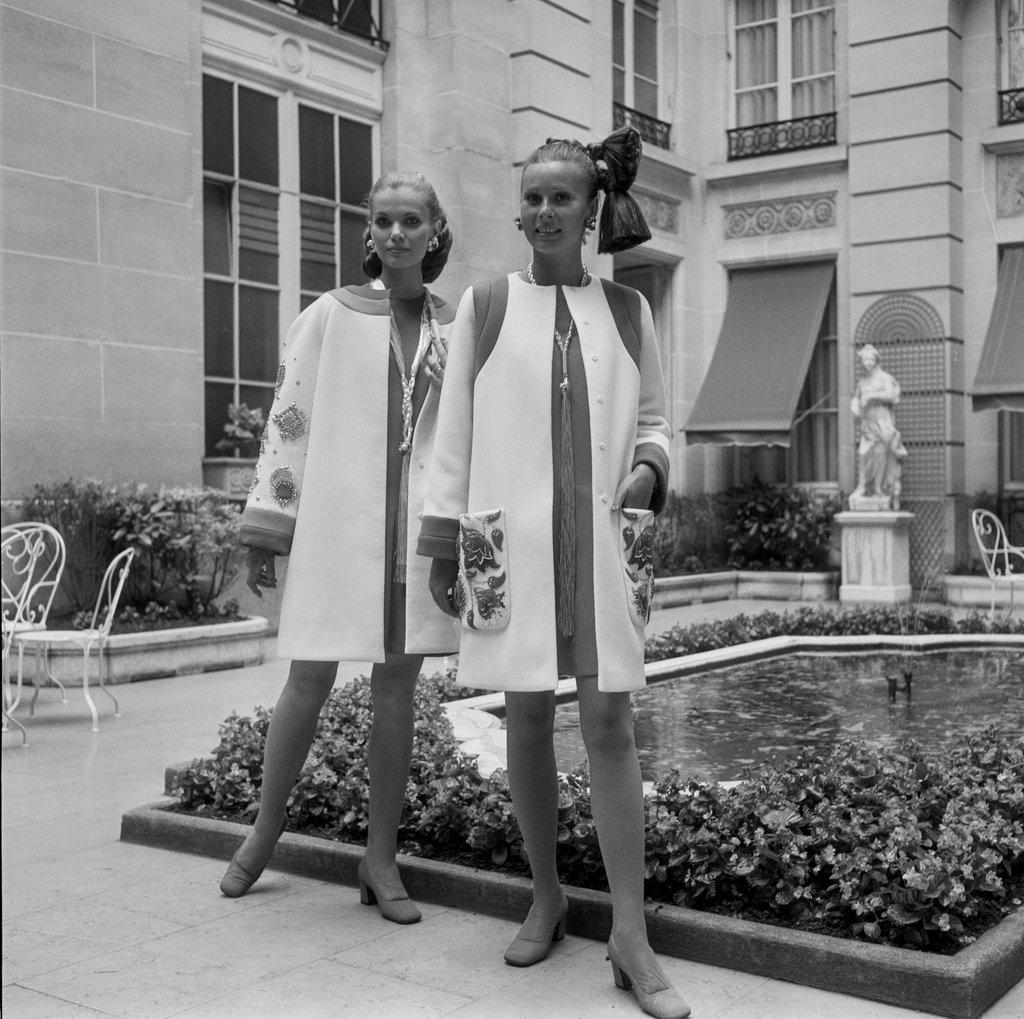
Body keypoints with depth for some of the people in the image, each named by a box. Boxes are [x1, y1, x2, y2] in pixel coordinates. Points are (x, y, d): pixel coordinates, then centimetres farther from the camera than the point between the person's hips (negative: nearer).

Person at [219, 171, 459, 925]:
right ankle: (265, 831, 25)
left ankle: (382, 858, 17)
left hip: (418, 527, 2)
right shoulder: (332, 316, 2)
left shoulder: (456, 327, 8)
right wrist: (265, 530, -3)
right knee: (309, 681, 3)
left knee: (397, 687, 6)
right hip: (336, 520, -2)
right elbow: (289, 420, 1)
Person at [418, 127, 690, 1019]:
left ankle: (631, 932, 2)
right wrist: (442, 543, 2)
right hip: (511, 541, 0)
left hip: (602, 542, 0)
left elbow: (653, 419, 16)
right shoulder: (485, 305, 6)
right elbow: (455, 431, 5)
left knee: (610, 720, -3)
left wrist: (649, 466, -7)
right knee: (528, 716, 5)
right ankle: (546, 897, 23)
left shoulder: (628, 310, 10)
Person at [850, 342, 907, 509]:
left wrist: (871, 396, -16)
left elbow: (890, 395, -14)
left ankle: (882, 491, -3)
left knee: (881, 456, -6)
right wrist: (855, 407, -6)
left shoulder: (884, 378, -1)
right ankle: (862, 489, -6)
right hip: (867, 423, 4)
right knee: (863, 454, -7)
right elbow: (855, 398, 15)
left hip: (882, 422, -4)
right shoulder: (862, 381, 15)